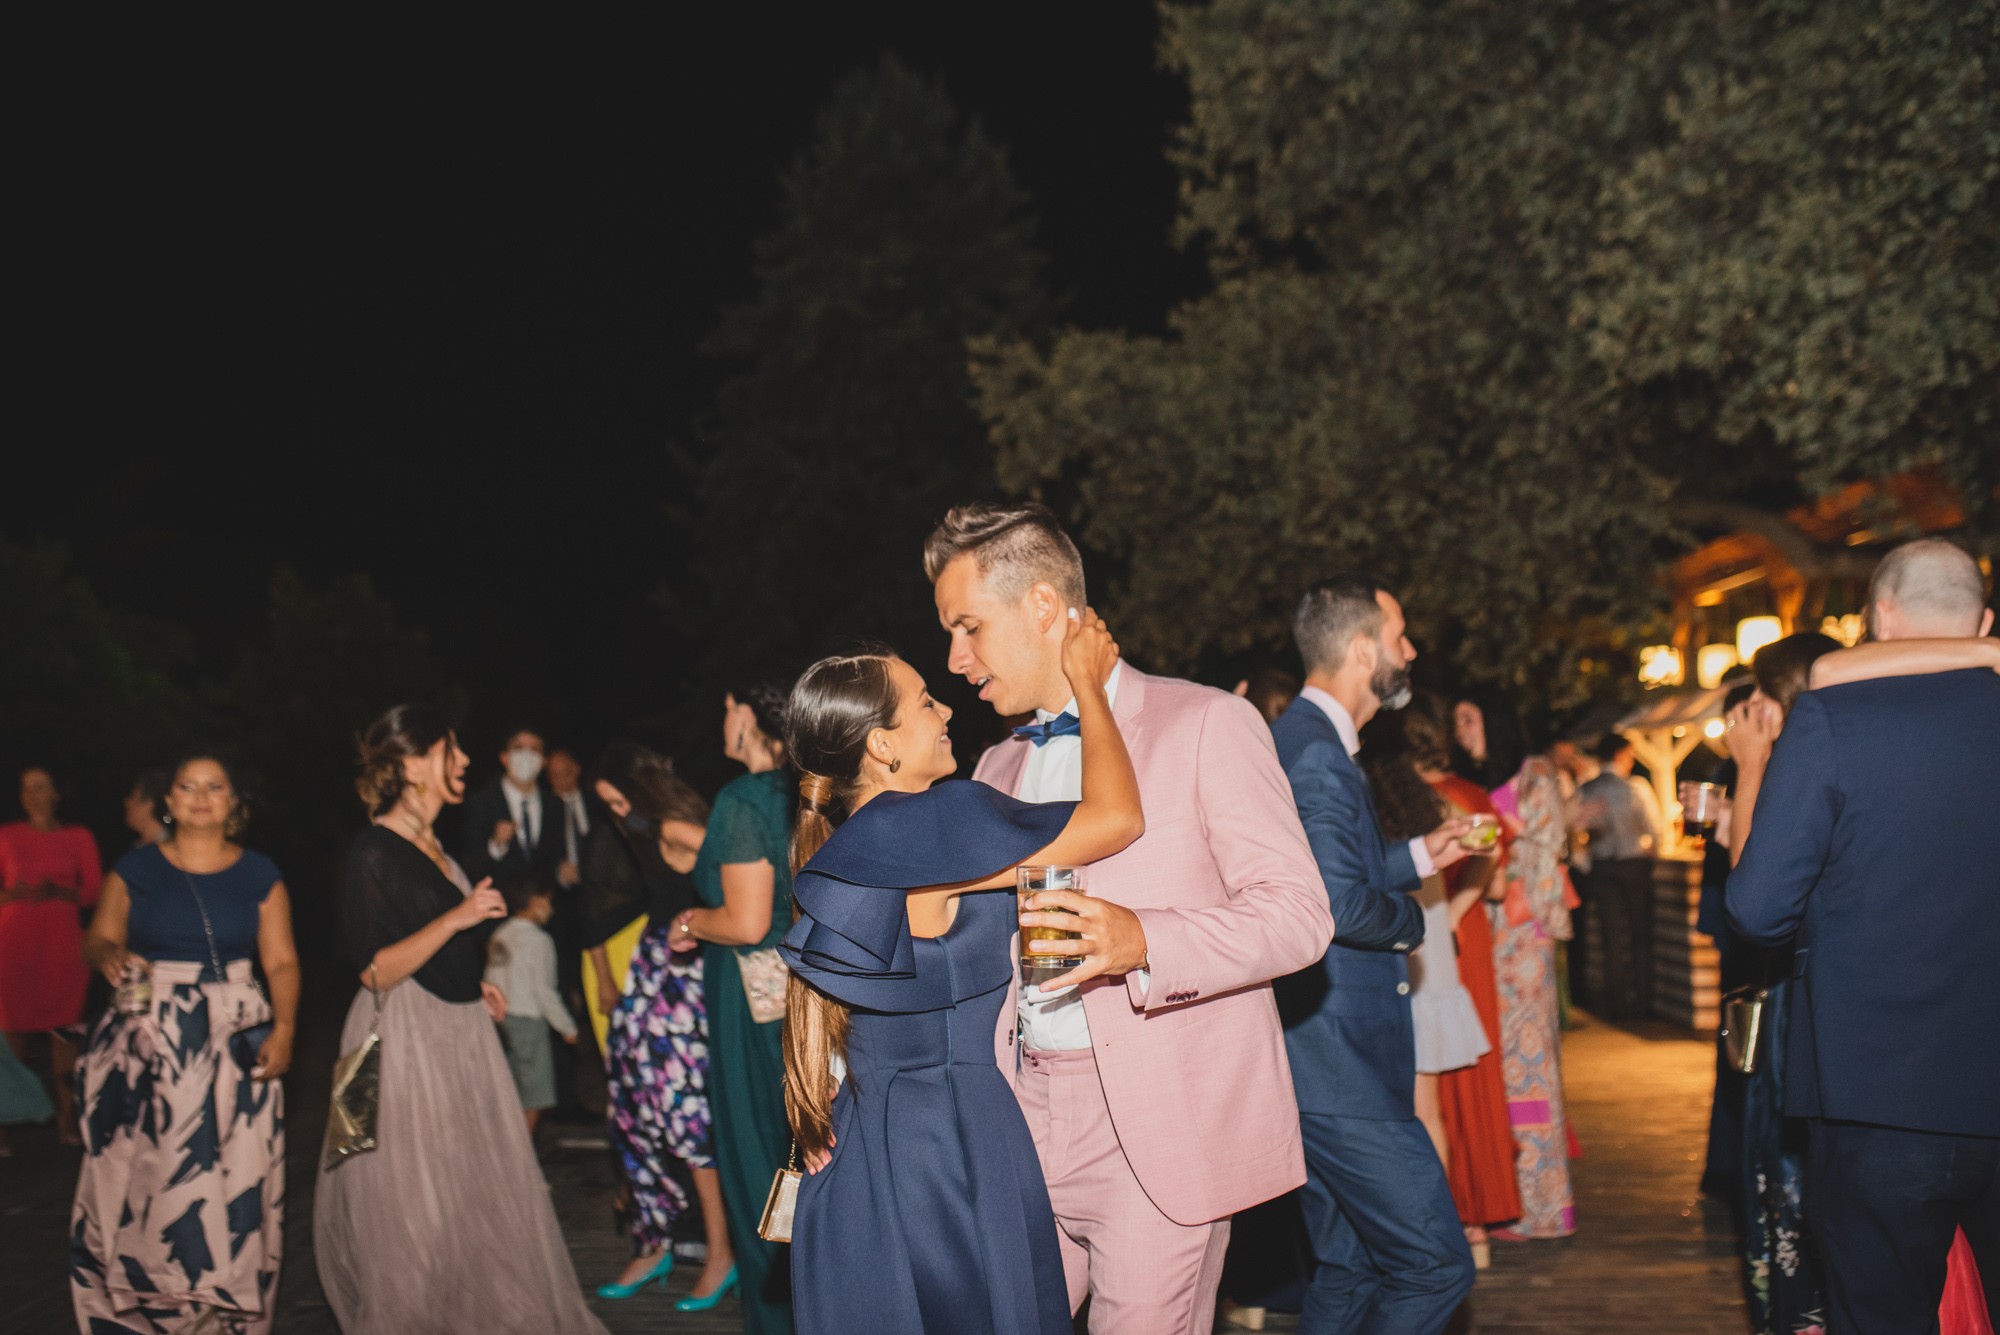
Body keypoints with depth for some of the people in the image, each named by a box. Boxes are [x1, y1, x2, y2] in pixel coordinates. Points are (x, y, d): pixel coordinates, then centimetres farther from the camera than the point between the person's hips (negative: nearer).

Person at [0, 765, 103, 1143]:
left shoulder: (78, 837, 10)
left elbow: (93, 891, 5)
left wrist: (57, 892, -12)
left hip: (61, 940, 0)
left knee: (62, 1026, -5)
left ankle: (66, 1116, -3)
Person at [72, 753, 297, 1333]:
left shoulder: (259, 874, 6)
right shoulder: (136, 868, 6)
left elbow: (281, 962, 4)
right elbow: (98, 940, 8)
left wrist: (283, 1029, -9)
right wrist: (109, 956, -16)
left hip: (235, 1040, 0)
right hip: (148, 1040, 0)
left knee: (234, 1177, -3)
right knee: (143, 1173, -5)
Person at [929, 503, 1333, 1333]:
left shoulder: (1206, 725, -2)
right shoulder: (998, 769, 20)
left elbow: (1298, 914, -9)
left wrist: (1143, 942, -23)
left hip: (1159, 1127, -5)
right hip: (1020, 1117, 6)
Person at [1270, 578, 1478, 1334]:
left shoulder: (1307, 741, 16)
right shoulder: (1318, 755, -18)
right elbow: (1339, 903, -28)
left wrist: (1417, 854, 21)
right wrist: (1409, 920, -9)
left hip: (1327, 1064, 11)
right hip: (1341, 1072, -11)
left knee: (1349, 1271, 16)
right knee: (1435, 1266, -7)